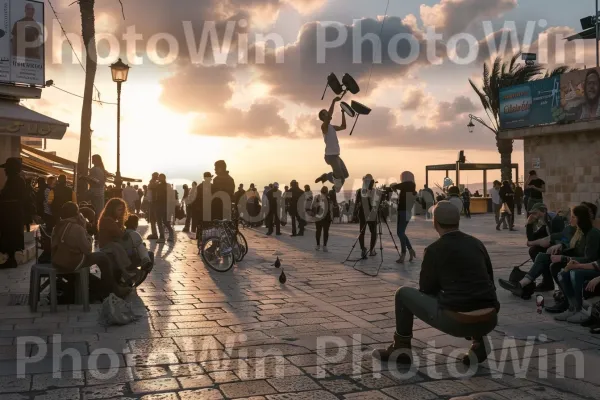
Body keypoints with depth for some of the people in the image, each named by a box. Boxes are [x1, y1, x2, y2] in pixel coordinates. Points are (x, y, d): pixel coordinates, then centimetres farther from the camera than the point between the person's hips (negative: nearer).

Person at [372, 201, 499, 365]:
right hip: (489, 321, 5)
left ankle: (400, 349, 22)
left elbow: (426, 288, 6)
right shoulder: (477, 244, 12)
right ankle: (479, 345, 21)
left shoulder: (435, 250, -3)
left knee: (404, 293, 12)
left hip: (456, 321, -5)